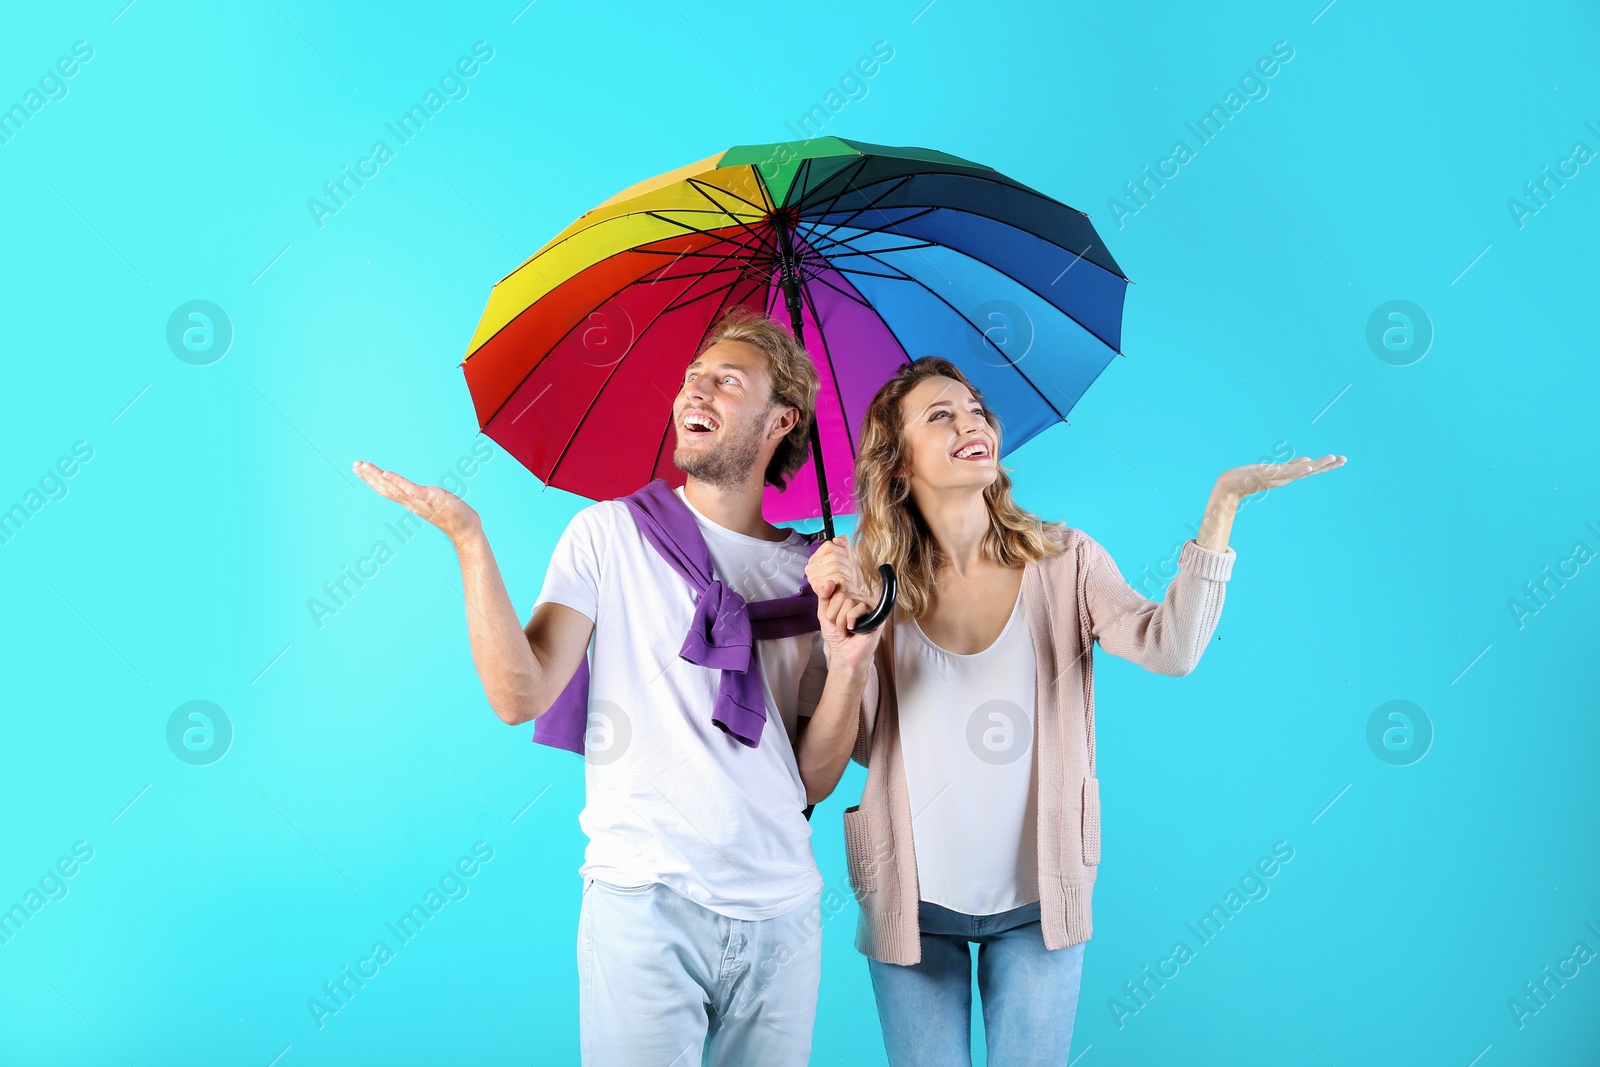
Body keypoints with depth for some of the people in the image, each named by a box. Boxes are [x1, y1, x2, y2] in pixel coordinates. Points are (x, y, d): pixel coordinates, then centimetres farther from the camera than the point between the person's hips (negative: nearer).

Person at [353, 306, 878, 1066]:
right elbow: (520, 696, -11)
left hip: (782, 912, 3)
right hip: (646, 897, -3)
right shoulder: (611, 532, 2)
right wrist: (468, 539, -16)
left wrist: (850, 664, -9)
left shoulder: (812, 570, 9)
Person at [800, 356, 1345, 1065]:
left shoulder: (1064, 563, -4)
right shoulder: (869, 580, -6)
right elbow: (825, 767, -9)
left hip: (1038, 900, 1)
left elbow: (1169, 648, -22)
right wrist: (843, 641, -23)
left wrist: (1222, 503, -25)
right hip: (913, 901, 0)